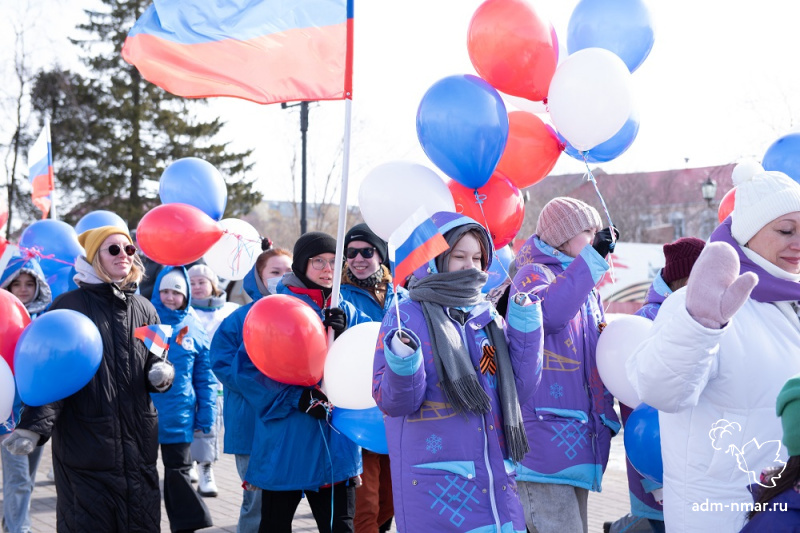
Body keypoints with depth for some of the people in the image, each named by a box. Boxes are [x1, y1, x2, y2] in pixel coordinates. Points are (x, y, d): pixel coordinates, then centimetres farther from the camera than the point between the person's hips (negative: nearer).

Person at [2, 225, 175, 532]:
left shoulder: (144, 310, 12)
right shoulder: (69, 307, -3)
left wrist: (162, 374, -7)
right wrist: (33, 426, -22)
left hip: (138, 445, 4)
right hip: (84, 445, -4)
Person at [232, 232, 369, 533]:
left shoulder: (346, 313, 9)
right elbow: (246, 368, -11)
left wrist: (344, 337, -14)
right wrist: (299, 399, -18)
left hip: (335, 447, 3)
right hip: (285, 447, -3)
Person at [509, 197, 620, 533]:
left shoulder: (589, 289, 21)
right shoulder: (533, 274, -5)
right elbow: (550, 312, -29)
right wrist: (593, 257, -24)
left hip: (580, 438, 9)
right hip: (545, 437, -9)